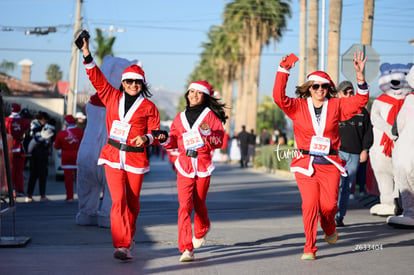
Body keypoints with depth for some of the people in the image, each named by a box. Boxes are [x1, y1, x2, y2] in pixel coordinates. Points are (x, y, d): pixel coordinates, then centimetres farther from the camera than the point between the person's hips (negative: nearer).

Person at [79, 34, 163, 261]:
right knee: (119, 201, -10)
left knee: (132, 202, 7)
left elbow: (156, 132, 1)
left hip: (136, 159, -1)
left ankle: (128, 238, 28)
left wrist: (146, 138, -21)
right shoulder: (112, 97, 8)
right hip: (113, 157, 1)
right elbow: (97, 78, 8)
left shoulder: (148, 107, 1)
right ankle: (123, 245, -14)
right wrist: (87, 55, -1)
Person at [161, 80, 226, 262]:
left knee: (199, 203, 11)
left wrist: (208, 133, -20)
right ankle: (186, 249, -14)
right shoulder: (180, 117, 12)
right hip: (184, 166, 1)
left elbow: (220, 141, -2)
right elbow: (174, 141, 15)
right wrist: (165, 140, -6)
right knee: (184, 205, -11)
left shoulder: (210, 115, 4)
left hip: (203, 165, -1)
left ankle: (201, 231, 44)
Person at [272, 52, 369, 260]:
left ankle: (329, 229, 29)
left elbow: (360, 101, 1)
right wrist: (283, 71, -15)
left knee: (329, 204, -7)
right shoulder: (298, 107, 5)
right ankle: (309, 248, -2)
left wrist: (360, 76, -12)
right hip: (306, 163, -1)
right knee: (310, 204, -11)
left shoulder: (336, 106, 7)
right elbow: (279, 97, -8)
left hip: (329, 163, 1)